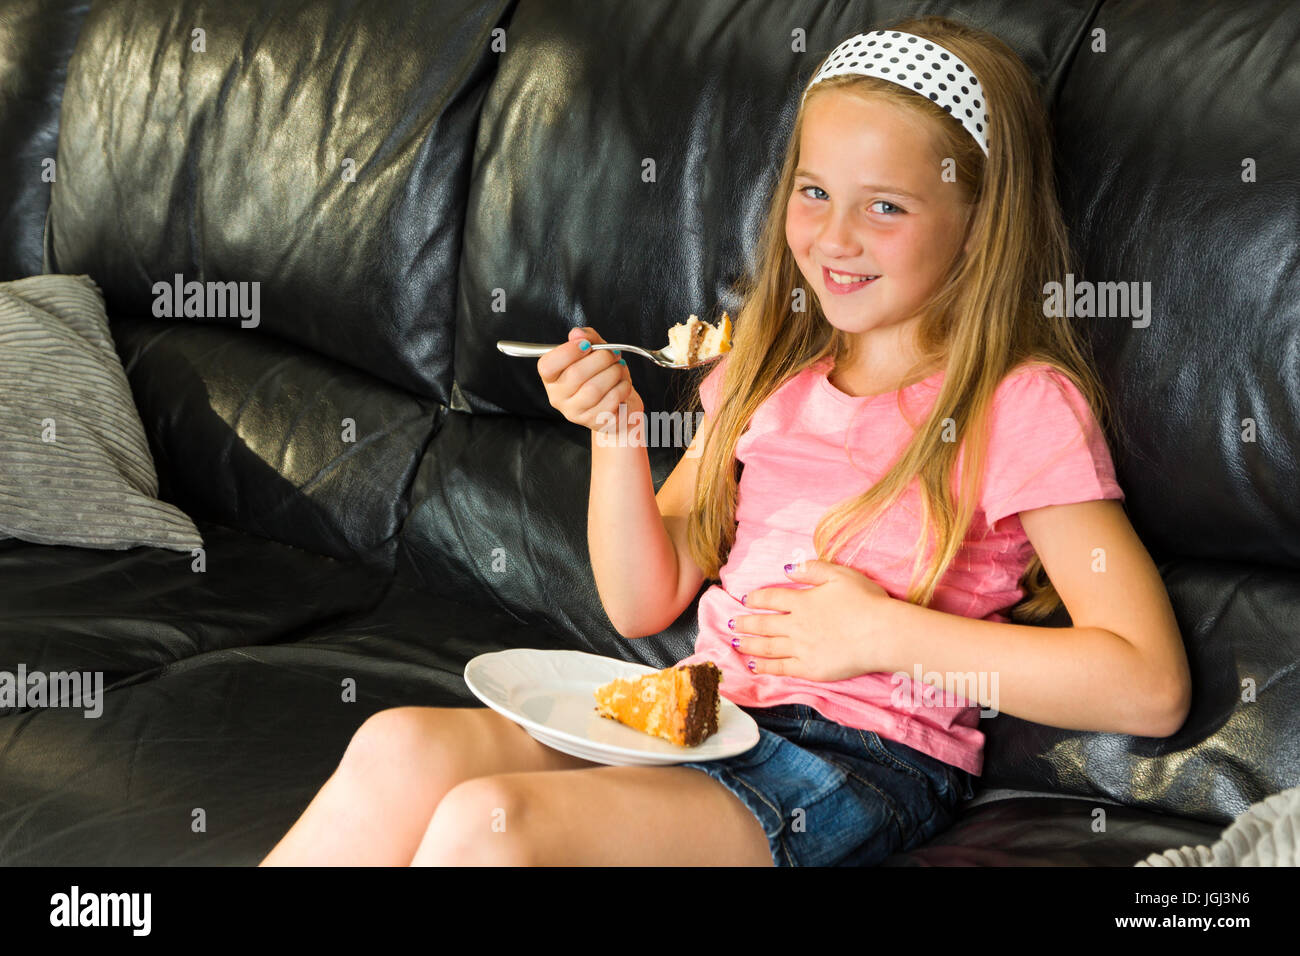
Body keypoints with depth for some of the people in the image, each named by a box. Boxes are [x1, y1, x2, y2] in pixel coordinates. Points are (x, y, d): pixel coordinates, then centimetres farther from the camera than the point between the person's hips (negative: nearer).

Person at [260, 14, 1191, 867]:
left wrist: (883, 631, -14)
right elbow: (645, 602, 15)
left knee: (485, 822, -26)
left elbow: (1150, 687, -14)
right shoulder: (771, 370, 14)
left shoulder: (1023, 407, -6)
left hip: (865, 760, -6)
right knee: (402, 745, -20)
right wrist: (616, 430, -2)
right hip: (703, 717, 6)